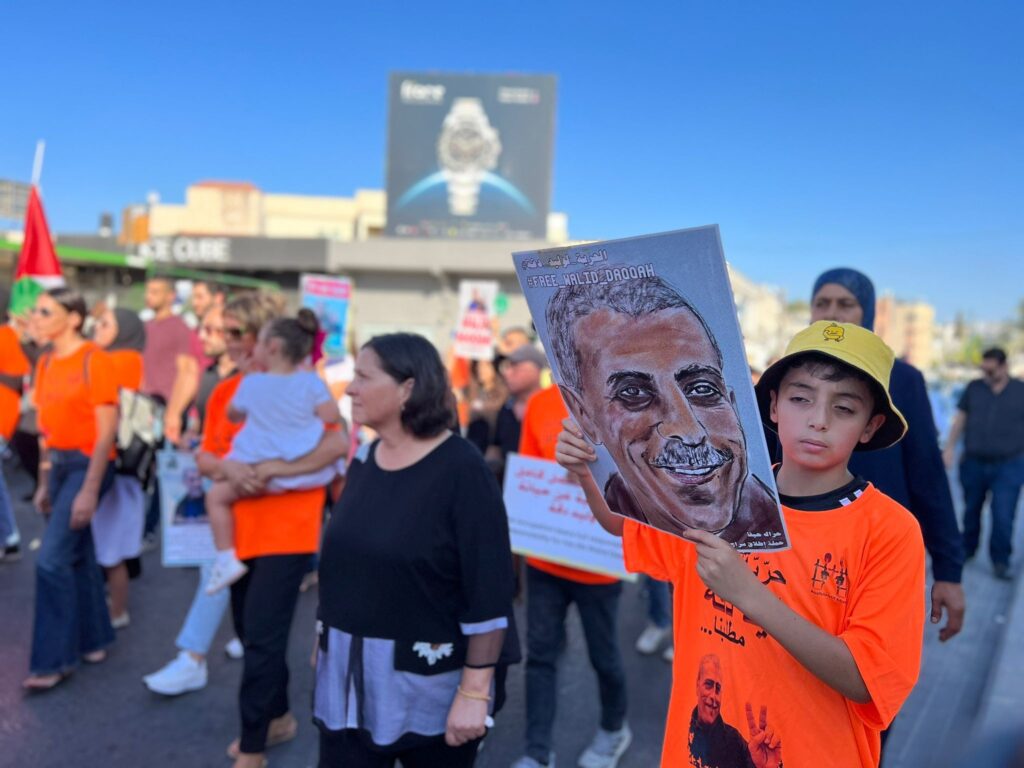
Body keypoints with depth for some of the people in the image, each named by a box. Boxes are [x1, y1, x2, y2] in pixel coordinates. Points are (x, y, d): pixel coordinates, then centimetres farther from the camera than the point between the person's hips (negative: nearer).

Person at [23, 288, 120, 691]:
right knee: (78, 555, 13)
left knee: (52, 560, -9)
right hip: (58, 464, 7)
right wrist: (43, 483, 12)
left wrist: (89, 490, -18)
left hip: (87, 463, -7)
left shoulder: (93, 360, -13)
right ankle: (94, 640, 27)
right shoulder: (46, 363, 9)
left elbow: (106, 431, -15)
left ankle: (53, 660, 3)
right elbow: (48, 427, 13)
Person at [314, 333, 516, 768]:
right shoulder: (363, 461, 3)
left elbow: (489, 594, -18)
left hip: (432, 686, -5)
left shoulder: (461, 470, -17)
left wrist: (475, 692, -18)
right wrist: (326, 640, 17)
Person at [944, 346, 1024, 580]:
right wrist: (949, 448, 4)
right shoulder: (974, 388, 5)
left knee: (1003, 517, -6)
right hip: (974, 463, 2)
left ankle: (1000, 562, 7)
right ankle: (967, 550, 31)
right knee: (971, 511, 13)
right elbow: (959, 420, 9)